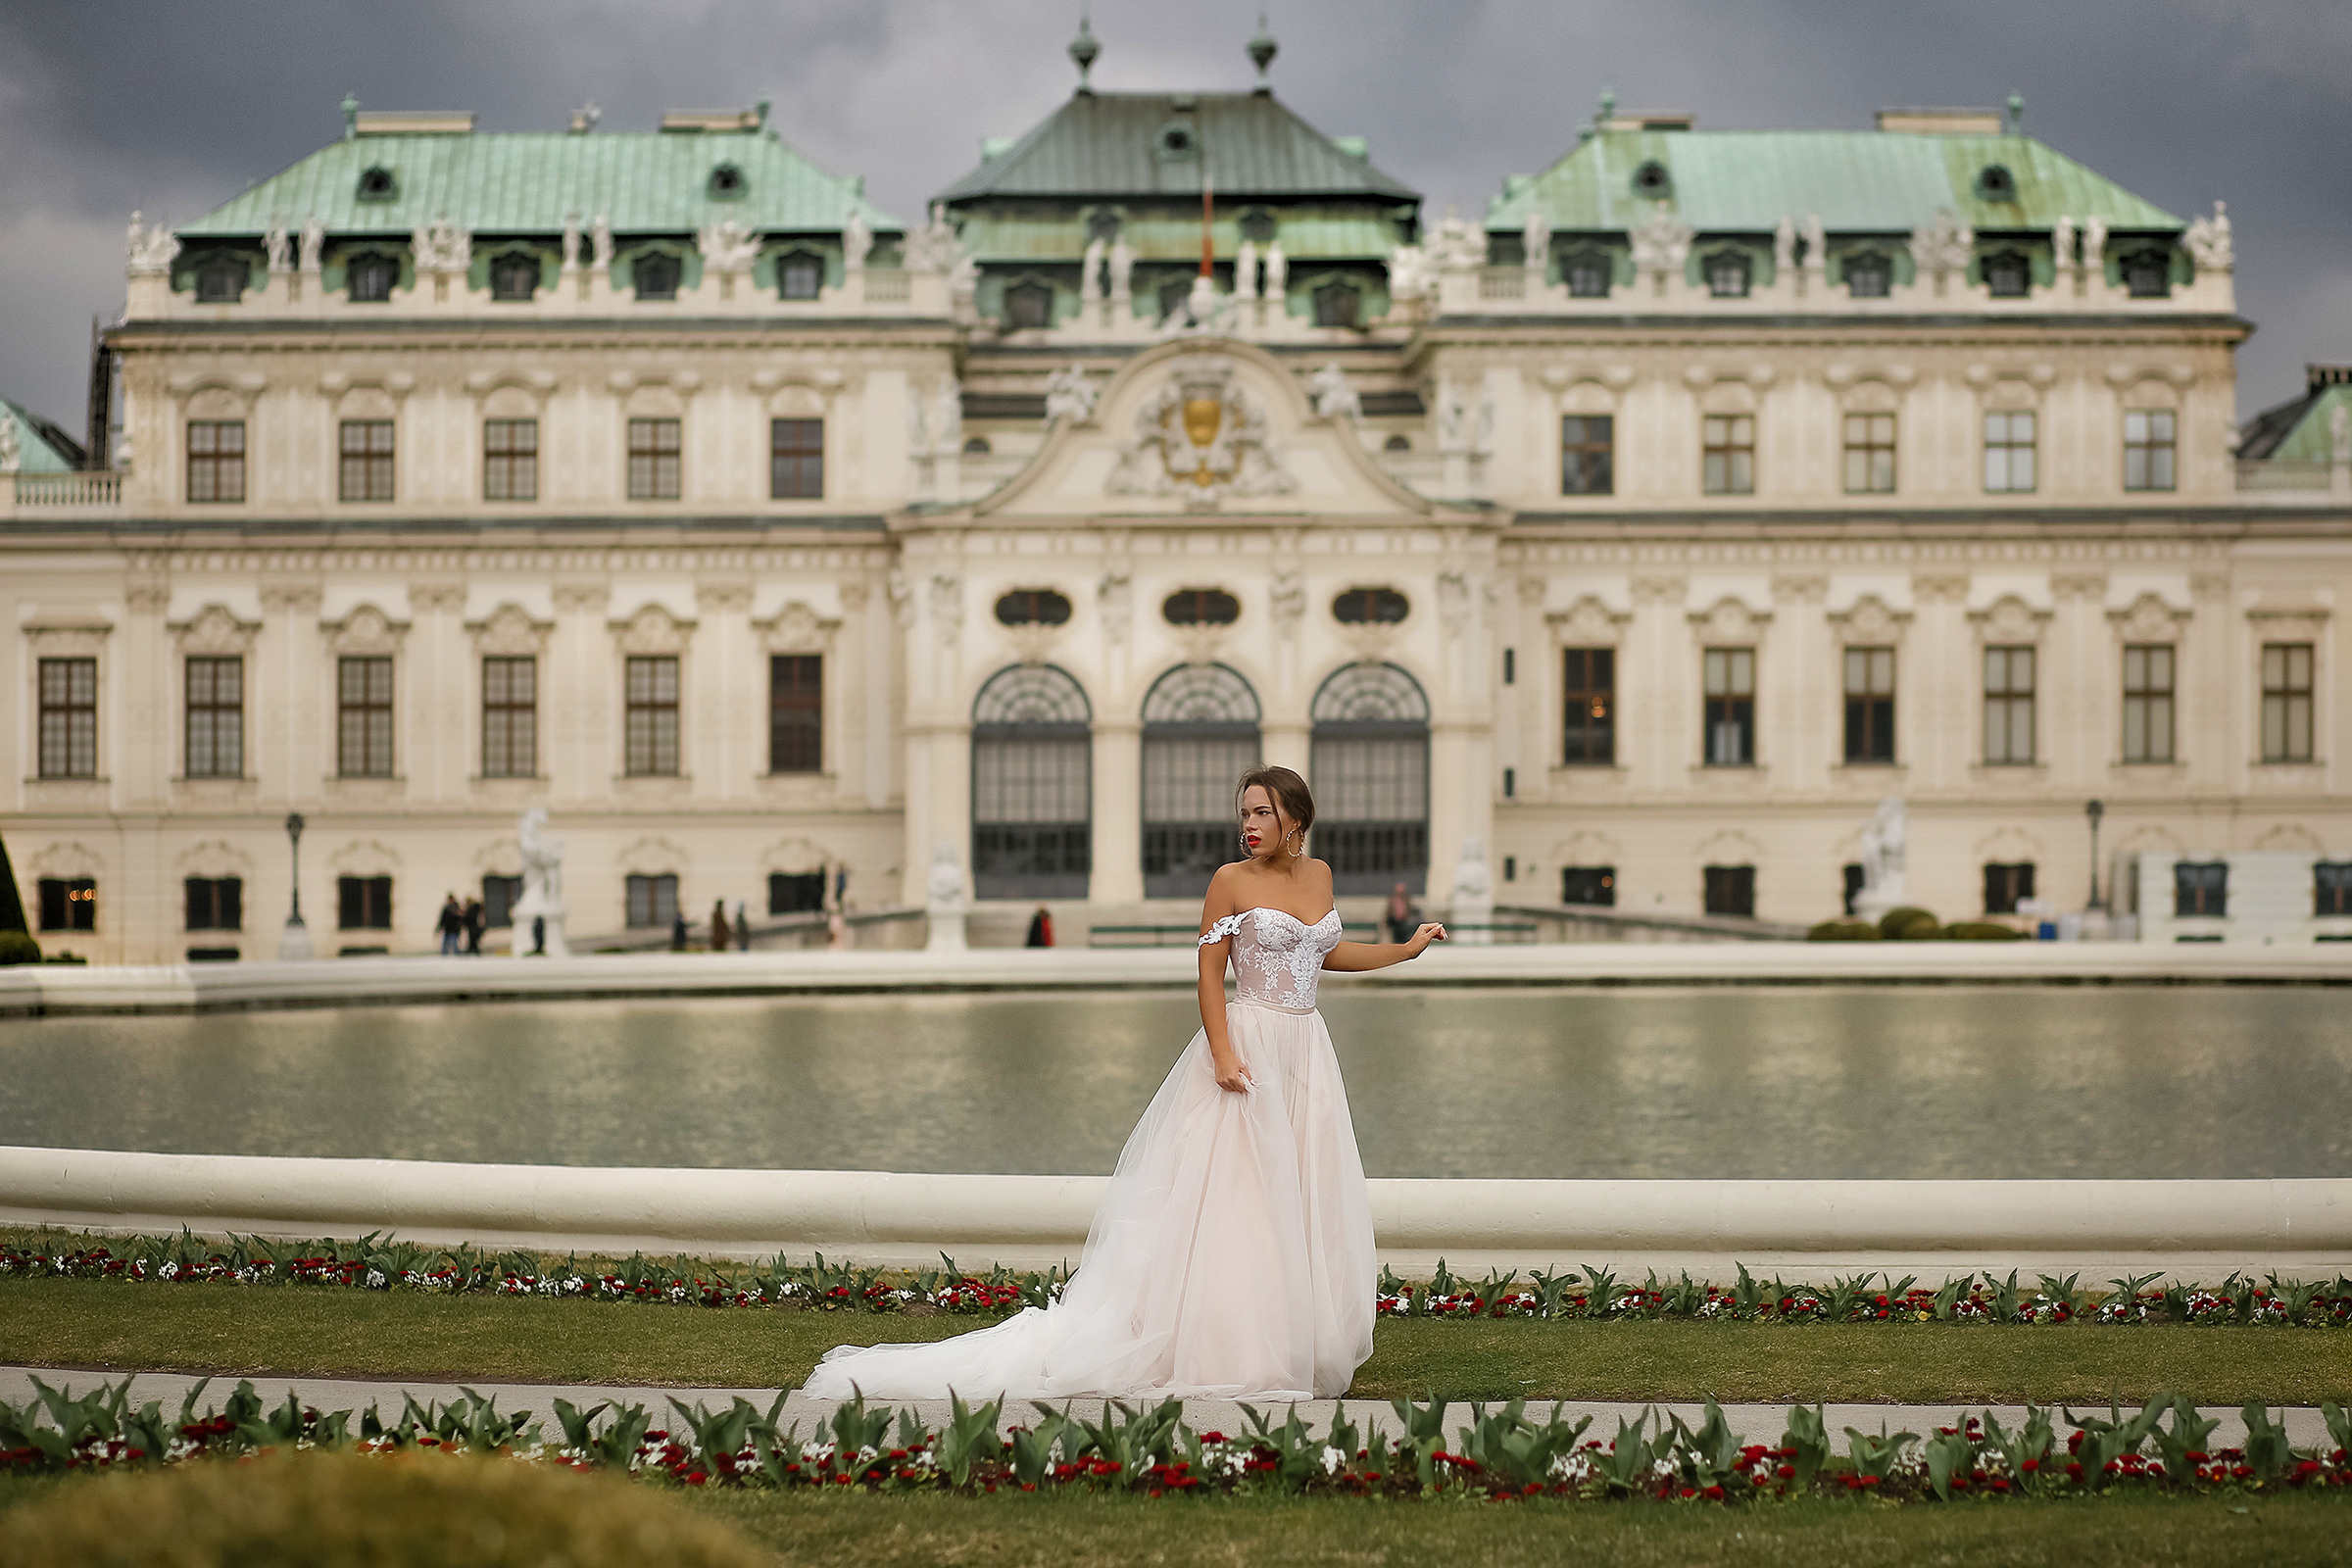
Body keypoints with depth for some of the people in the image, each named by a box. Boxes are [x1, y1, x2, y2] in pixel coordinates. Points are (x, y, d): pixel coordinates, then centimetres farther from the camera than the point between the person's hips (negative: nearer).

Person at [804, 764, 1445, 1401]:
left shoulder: (1318, 875, 10)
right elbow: (1209, 973, -8)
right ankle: (1222, 1353, -6)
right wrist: (1223, 1055, -19)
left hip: (1307, 1054, 6)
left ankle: (1292, 1348, 12)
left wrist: (1407, 948, 24)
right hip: (1247, 1047, -6)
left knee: (1302, 1210, 5)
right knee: (1231, 1203, -8)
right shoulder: (1231, 880, -6)